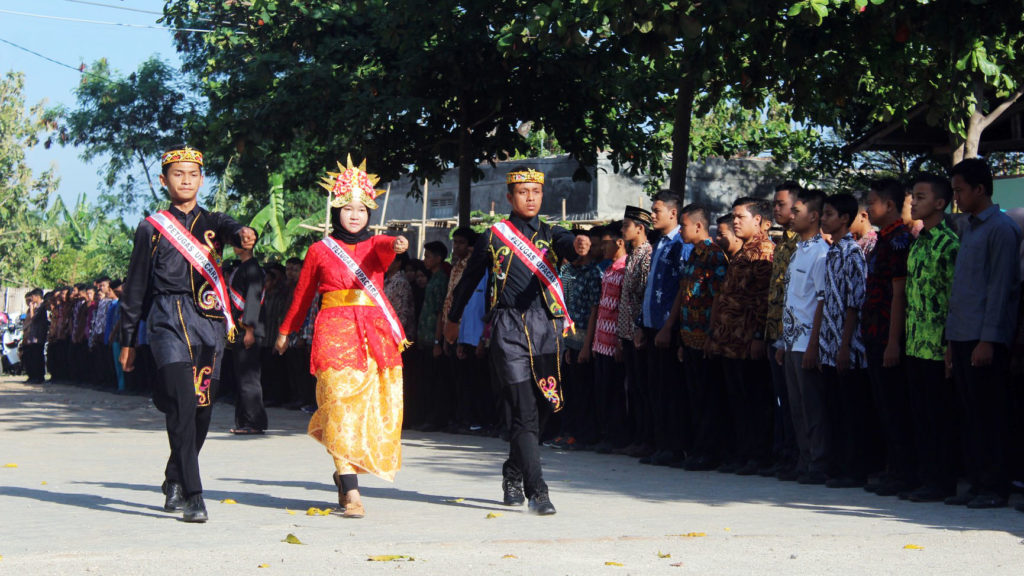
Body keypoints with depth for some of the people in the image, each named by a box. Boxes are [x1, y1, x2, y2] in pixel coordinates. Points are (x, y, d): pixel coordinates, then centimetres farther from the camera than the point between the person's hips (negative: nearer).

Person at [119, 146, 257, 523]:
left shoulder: (212, 223, 14)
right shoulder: (152, 228, 10)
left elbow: (231, 229, -11)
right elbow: (136, 287, 12)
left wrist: (244, 234, -37)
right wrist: (128, 341, 10)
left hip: (210, 322, 3)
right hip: (169, 321, -3)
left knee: (202, 410, 7)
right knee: (182, 407, -16)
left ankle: (175, 483, 27)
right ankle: (193, 498, -20)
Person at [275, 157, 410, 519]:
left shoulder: (376, 245, 11)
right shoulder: (320, 251, 8)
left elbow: (387, 247, -14)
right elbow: (303, 295, 19)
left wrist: (399, 245, -38)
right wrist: (286, 331, 27)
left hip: (377, 335, 3)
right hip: (336, 333, -3)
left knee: (377, 408, 3)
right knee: (342, 405, -13)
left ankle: (343, 471, 26)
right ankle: (351, 492, -18)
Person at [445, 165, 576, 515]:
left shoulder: (551, 235, 14)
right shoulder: (493, 237, 8)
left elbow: (569, 247, -10)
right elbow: (469, 280, 20)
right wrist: (453, 320, 29)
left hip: (547, 328, 3)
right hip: (509, 329, -3)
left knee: (541, 409, 8)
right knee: (525, 411, -12)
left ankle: (513, 475, 30)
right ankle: (537, 493, -14)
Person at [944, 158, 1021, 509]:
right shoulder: (969, 229, 19)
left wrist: (988, 339, -18)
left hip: (985, 339, -9)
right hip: (962, 336, 9)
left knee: (988, 414, -5)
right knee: (971, 414, 9)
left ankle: (995, 488, -1)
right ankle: (977, 484, 14)